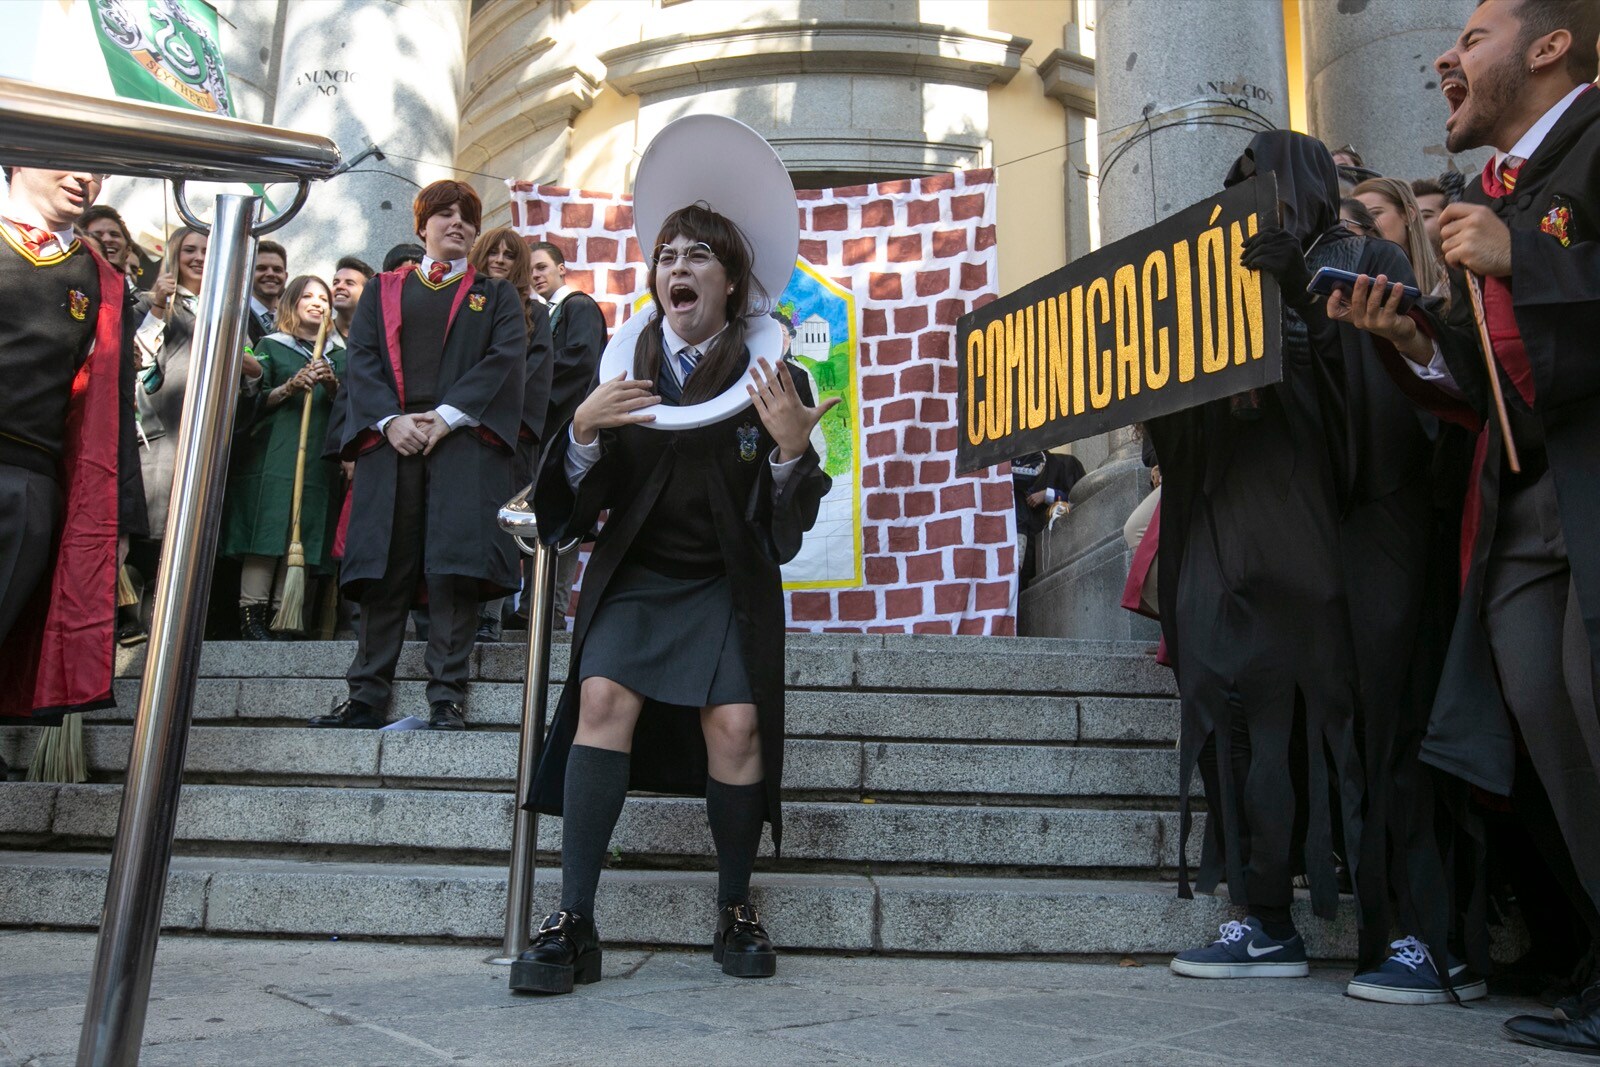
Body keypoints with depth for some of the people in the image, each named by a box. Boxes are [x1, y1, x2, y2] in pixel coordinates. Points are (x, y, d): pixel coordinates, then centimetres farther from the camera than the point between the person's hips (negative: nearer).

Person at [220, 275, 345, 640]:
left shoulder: (339, 355, 20)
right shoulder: (270, 346, 13)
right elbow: (255, 400, 5)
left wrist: (332, 386, -8)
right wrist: (290, 387, -12)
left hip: (319, 456, 2)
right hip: (272, 455, -2)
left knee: (303, 534, -6)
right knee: (267, 526, -13)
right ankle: (252, 613, -13)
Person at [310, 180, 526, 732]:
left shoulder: (496, 294, 18)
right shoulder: (383, 290, 22)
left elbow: (506, 357, 1)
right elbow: (360, 356, 9)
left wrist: (448, 415, -12)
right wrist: (390, 418, -10)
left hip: (464, 440, -2)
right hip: (392, 438, 2)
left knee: (455, 564, -10)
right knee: (383, 569, -2)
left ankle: (447, 698, -7)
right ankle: (367, 697, 2)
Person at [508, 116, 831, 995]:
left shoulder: (771, 375, -3)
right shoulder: (623, 365, 2)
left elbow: (789, 530, -8)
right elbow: (576, 510, -1)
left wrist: (792, 448, -26)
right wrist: (582, 431, -19)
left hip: (729, 582, -1)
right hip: (636, 573, 1)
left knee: (736, 721, -16)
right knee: (604, 697, -20)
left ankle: (735, 912, 6)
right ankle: (574, 924, -13)